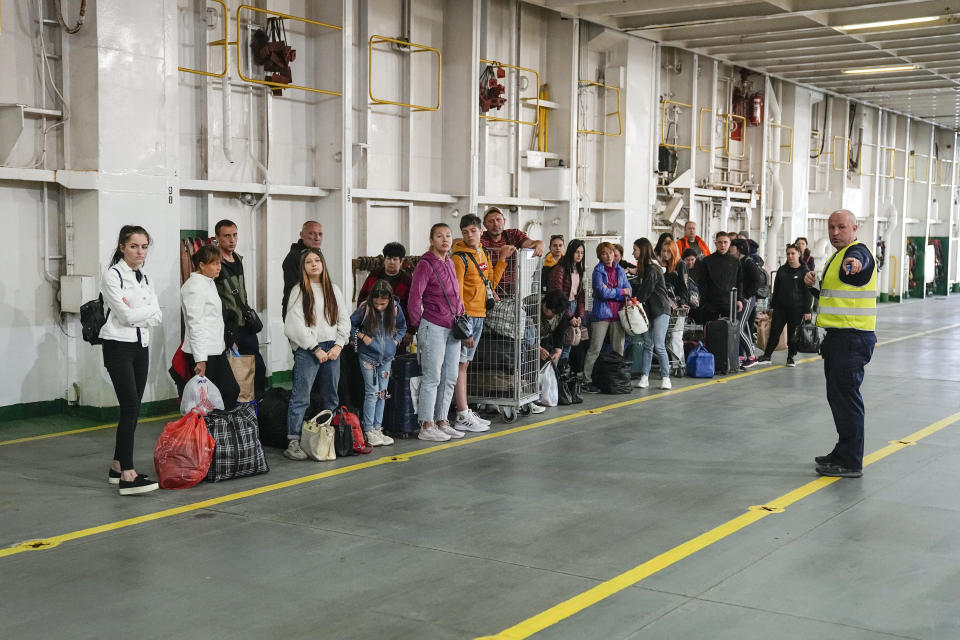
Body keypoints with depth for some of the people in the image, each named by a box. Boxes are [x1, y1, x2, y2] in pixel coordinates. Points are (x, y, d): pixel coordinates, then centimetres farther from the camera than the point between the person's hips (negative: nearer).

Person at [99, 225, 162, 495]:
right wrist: (147, 310, -3)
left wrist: (136, 313, -12)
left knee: (133, 409, 8)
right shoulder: (112, 275, -9)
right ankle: (127, 476, -17)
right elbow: (126, 314, -18)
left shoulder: (143, 278, 13)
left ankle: (118, 466, 19)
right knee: (130, 407, -15)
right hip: (118, 346, -7)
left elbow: (157, 316, 4)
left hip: (141, 347, 8)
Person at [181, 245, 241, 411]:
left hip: (217, 349, 9)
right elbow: (195, 324, -19)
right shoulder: (194, 287, -14)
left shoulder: (210, 283, 15)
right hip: (203, 353, -9)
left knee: (232, 391, 7)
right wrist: (200, 359, -22)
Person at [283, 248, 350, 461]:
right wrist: (316, 349, -11)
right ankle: (293, 442, -10)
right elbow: (295, 325, -8)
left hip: (332, 349, 5)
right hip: (307, 350, -5)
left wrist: (338, 345, -3)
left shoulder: (334, 290, 13)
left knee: (331, 398, 9)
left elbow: (344, 319, 11)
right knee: (300, 397, -10)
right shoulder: (299, 291, -1)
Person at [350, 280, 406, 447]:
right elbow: (350, 325, -1)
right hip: (368, 356, -4)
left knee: (382, 393, 7)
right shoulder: (365, 308, -13)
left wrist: (396, 340, 0)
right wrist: (362, 336, -11)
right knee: (372, 392, -6)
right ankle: (368, 431, -1)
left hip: (387, 357, 4)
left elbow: (402, 327, 13)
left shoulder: (396, 308, -5)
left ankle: (377, 428, 14)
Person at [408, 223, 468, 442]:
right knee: (432, 378, -5)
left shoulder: (450, 264, 14)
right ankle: (426, 427, 1)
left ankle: (441, 422, 22)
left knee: (450, 378, 12)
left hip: (452, 328, 8)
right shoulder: (426, 265, -10)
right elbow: (414, 298, -13)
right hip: (433, 327, -8)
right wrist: (418, 325, -8)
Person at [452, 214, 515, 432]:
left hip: (479, 316, 8)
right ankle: (463, 418, -6)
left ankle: (465, 413, 19)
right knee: (460, 364, -6)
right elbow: (456, 293, -16)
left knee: (465, 363, 13)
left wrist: (503, 259, 12)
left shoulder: (482, 253, 13)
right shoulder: (460, 257, -12)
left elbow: (491, 284, 18)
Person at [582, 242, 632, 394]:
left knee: (618, 349, 9)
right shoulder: (598, 271, -3)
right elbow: (602, 292, -15)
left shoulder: (620, 271, 13)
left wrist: (610, 291, -13)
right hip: (602, 313, -5)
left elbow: (628, 289, 3)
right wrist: (621, 292, -4)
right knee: (595, 349, -6)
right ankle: (587, 380, -4)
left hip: (618, 313, 5)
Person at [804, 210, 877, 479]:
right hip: (838, 336, 11)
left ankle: (851, 463, -2)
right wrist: (812, 285, 6)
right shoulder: (838, 257, 18)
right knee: (837, 396, 18)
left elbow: (861, 261, -40)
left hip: (853, 338, -10)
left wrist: (854, 263, -63)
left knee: (846, 396, -8)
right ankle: (843, 453, 31)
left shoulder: (858, 251, -14)